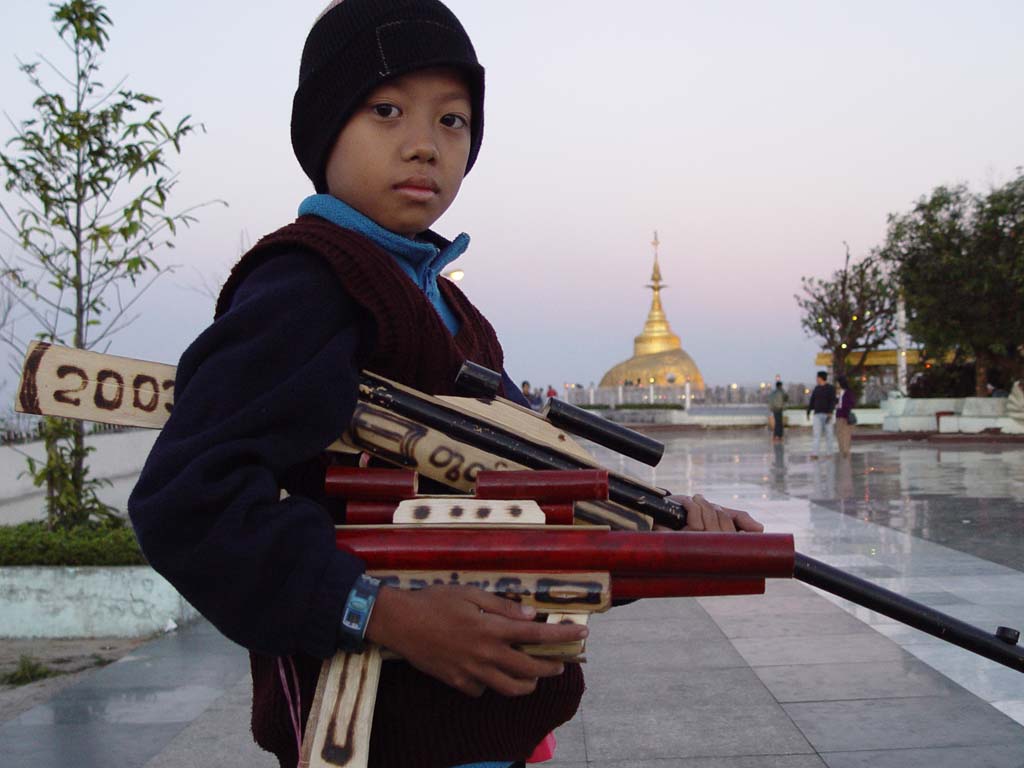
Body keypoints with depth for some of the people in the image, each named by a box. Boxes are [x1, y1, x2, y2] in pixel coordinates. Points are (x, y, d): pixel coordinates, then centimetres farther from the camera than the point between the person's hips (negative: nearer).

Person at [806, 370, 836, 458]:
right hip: (817, 415, 4)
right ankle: (815, 453, -15)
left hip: (827, 415, -4)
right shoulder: (816, 389, 12)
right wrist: (808, 412, 8)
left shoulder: (831, 388, -4)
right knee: (817, 434, -7)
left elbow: (833, 402, -12)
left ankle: (830, 453, 13)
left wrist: (830, 413, -22)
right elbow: (812, 401, 13)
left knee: (828, 434, 2)